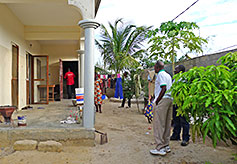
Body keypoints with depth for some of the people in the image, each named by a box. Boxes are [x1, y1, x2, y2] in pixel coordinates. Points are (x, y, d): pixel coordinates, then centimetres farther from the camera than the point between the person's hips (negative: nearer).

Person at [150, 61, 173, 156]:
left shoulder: (160, 74, -6)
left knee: (159, 124, -6)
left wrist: (157, 101, -14)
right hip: (170, 99, 10)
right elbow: (169, 88, 18)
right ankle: (166, 146, 20)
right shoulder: (168, 75, 21)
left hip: (163, 99, -10)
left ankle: (160, 148, -3)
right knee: (167, 124, 12)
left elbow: (164, 88, -17)